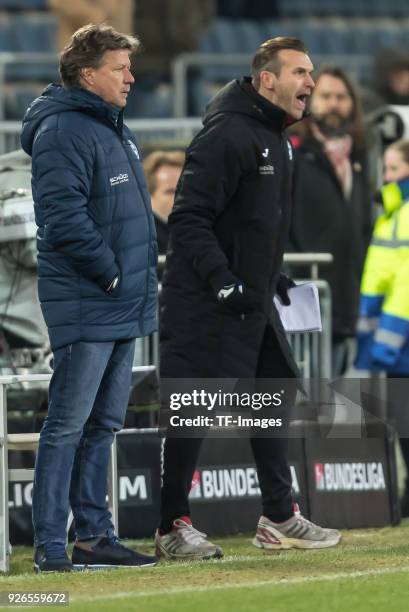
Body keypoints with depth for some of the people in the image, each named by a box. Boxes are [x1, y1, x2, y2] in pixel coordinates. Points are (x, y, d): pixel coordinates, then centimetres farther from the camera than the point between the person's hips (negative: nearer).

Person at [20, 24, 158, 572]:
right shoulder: (62, 131, -14)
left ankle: (94, 535, 20)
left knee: (103, 424, 14)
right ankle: (50, 546, -5)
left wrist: (141, 278, 14)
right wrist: (111, 274, -16)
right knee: (69, 424, -7)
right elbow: (65, 219, -23)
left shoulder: (116, 130, 17)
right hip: (86, 308, -10)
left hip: (123, 308, 10)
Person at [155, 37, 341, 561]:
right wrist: (222, 280, -27)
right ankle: (172, 527, 3)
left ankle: (278, 518, 22)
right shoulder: (226, 135, -18)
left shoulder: (275, 138, 13)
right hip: (205, 302, -10)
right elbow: (188, 219, -22)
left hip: (251, 300, 10)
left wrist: (269, 272, 22)